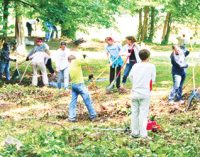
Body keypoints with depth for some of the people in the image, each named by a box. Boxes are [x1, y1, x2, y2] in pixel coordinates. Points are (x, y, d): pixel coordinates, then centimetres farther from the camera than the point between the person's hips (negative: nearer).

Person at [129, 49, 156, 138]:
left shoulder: (135, 66, 4)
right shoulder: (151, 66, -6)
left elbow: (130, 77, 9)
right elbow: (153, 80, -3)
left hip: (135, 92, 4)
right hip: (145, 93, -4)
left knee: (134, 113, 10)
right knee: (143, 114, -2)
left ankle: (134, 132, 16)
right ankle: (143, 134, -3)